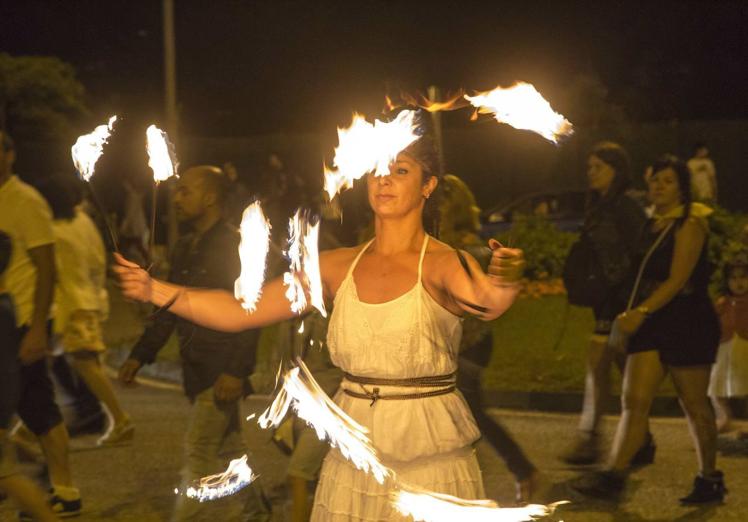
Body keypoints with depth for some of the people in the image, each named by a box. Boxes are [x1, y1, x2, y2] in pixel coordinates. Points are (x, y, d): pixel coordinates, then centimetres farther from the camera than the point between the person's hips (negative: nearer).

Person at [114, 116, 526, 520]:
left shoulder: (443, 264, -8)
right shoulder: (337, 267, 4)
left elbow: (487, 302, -30)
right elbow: (238, 311, 2)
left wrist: (504, 281, -53)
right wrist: (152, 289, -9)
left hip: (431, 468, -3)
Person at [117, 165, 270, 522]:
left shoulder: (235, 246, -14)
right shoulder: (185, 248, 12)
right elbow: (169, 309, 18)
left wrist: (236, 371, -25)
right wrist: (140, 355, 11)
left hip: (222, 371, -8)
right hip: (196, 368, 8)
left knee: (199, 451, -9)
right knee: (229, 444, 18)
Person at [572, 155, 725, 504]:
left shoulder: (689, 225, -9)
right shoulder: (651, 226, 14)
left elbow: (677, 280, -18)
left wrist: (640, 312, -24)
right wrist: (632, 315, 7)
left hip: (688, 324, -7)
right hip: (651, 324, 7)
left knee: (694, 405, 3)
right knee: (634, 400, -4)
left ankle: (710, 481, 16)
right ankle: (614, 475, -9)